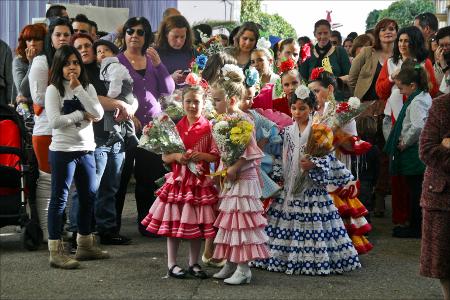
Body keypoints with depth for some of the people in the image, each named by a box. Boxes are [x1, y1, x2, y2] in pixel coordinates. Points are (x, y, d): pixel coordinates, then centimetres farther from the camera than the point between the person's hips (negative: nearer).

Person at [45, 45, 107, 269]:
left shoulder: (87, 88, 10)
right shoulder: (54, 89, -6)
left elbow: (98, 114, -7)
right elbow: (54, 121, -17)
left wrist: (78, 88, -11)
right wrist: (82, 115, -9)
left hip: (87, 150, 6)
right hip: (62, 151, -6)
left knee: (89, 196, 13)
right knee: (59, 199, -3)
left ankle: (85, 245, 26)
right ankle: (56, 252, -1)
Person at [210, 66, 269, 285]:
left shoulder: (243, 120, -15)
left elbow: (250, 152, -20)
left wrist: (234, 168, -23)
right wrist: (220, 171, 8)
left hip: (243, 179, -8)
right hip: (227, 179, 9)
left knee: (241, 222, -4)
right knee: (229, 221, 14)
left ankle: (243, 269, 3)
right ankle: (230, 264, 23)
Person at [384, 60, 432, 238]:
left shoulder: (416, 102, -19)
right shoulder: (425, 96, 10)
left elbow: (417, 126, -32)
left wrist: (405, 143, -17)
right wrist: (405, 141, 13)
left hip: (413, 154, -10)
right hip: (419, 151, 10)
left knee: (415, 189, -1)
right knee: (417, 189, 15)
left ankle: (415, 228, 8)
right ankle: (417, 225, 23)